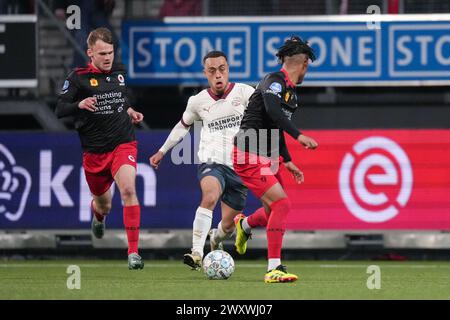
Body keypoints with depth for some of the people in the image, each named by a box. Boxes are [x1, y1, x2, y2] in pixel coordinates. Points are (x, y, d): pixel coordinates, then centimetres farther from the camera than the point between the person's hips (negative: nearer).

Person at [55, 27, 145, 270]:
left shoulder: (119, 71, 7)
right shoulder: (78, 77, -6)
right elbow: (60, 110, -9)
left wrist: (129, 110, 10)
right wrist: (80, 105, -27)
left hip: (123, 144, 1)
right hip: (94, 150, -1)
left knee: (128, 190, -24)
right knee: (103, 204, 14)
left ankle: (133, 252, -23)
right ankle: (98, 216, 57)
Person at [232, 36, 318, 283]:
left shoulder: (290, 92, 16)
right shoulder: (274, 81, -14)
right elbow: (272, 111, -33)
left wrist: (288, 162, 27)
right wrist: (299, 136, -41)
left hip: (268, 157, 10)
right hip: (250, 156, -10)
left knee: (276, 209, 16)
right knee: (282, 204, -19)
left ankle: (244, 226, 48)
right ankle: (274, 268, -17)